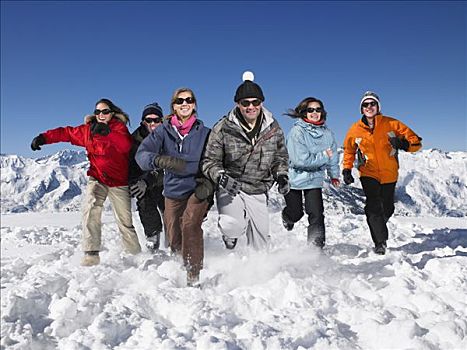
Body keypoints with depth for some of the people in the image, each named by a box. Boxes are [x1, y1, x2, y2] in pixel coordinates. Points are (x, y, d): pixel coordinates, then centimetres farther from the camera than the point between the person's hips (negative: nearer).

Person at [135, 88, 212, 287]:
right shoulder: (164, 131, -1)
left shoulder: (204, 132, -1)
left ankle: (194, 277, -20)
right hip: (173, 190, 2)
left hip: (197, 189, -2)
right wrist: (161, 160, -35)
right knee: (174, 240, 6)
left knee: (190, 224, -26)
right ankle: (181, 267, 37)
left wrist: (209, 184, -15)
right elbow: (141, 154, -14)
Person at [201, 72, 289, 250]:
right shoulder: (223, 128, -12)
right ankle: (230, 236, 9)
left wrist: (281, 175, -5)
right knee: (235, 226, -27)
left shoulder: (273, 127, -1)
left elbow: (281, 157, 14)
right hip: (230, 189, -3)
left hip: (258, 192, 4)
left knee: (260, 240, 10)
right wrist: (221, 177, -26)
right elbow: (210, 160, -8)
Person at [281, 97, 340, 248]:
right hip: (294, 177, -3)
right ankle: (287, 218, 50)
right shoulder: (297, 131, -19)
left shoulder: (327, 133, -3)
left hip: (314, 179, 3)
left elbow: (333, 155, 12)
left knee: (317, 215, -6)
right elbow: (300, 160, -27)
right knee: (296, 213, 13)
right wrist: (323, 156, -20)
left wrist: (334, 175, 22)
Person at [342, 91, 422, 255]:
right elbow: (349, 151, 15)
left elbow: (416, 141, -6)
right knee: (373, 206, -20)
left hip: (389, 174, 1)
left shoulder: (391, 124, -7)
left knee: (387, 208, 15)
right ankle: (380, 242, -12)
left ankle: (379, 227, 45)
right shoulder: (355, 130, -2)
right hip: (368, 174, -1)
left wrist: (403, 144, -28)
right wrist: (346, 169, 4)